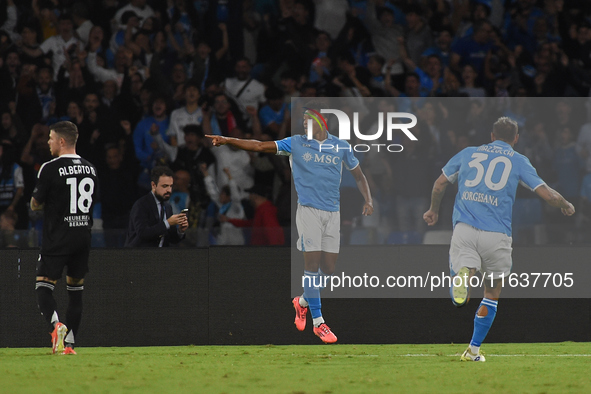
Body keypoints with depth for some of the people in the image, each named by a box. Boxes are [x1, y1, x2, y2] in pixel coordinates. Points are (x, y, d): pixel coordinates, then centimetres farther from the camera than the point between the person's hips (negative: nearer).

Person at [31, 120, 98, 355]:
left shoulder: (50, 169, -11)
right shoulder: (90, 168, 8)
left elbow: (35, 205, -4)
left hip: (57, 239, -5)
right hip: (84, 236, 6)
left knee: (43, 288, -3)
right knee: (76, 290, 12)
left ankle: (56, 325, -29)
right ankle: (69, 343, 11)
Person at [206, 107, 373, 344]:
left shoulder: (341, 147, 7)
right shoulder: (296, 144, 3)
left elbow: (358, 176, 18)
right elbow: (260, 146, 0)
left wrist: (368, 200, 2)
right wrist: (227, 140, -9)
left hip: (333, 212, 3)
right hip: (308, 210, -3)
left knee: (328, 267, 2)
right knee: (312, 264, -11)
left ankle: (303, 302, 30)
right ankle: (318, 322, -5)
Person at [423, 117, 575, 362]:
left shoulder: (468, 153, 16)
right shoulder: (518, 161, 10)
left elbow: (440, 185, 20)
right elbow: (547, 194, 4)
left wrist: (434, 211, 38)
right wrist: (566, 206, 25)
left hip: (464, 230, 1)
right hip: (497, 235, -1)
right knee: (492, 293, 17)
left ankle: (463, 276, -44)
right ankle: (473, 350, 18)